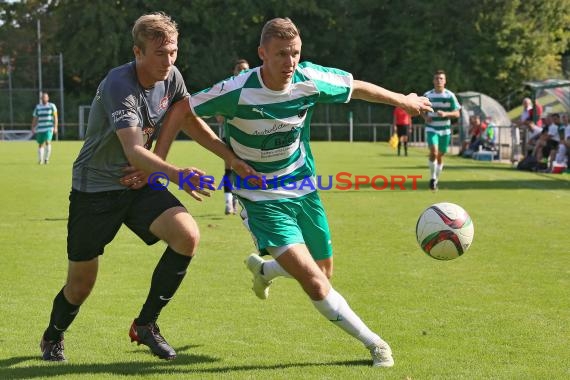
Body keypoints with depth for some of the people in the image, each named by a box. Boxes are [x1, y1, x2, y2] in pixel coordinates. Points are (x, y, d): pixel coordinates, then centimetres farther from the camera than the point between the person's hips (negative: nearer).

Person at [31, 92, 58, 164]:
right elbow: (34, 118, 12)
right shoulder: (38, 107, 9)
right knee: (40, 144, 7)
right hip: (40, 129, 3)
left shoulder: (52, 106, 2)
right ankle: (40, 160, 18)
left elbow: (55, 117, -1)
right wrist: (33, 128, 7)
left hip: (49, 128, -3)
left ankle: (46, 159, -13)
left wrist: (55, 127, -9)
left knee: (48, 142, -19)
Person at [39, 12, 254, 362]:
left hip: (140, 184, 5)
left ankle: (146, 324, -3)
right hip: (95, 187, -5)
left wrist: (232, 158, 8)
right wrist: (177, 175, -53)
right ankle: (53, 337, 37)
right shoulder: (119, 86, -26)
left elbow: (190, 120, 15)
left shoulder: (171, 78, -4)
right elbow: (134, 152, -37)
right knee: (81, 284, 3)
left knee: (188, 235, -21)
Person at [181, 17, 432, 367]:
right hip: (262, 199, -5)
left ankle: (263, 269, 49)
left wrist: (403, 100, 17)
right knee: (315, 283, -19)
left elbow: (357, 87, 5)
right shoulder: (236, 92, -26)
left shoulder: (311, 80, -14)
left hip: (303, 189, 5)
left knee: (324, 272, 18)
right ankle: (373, 343, -1)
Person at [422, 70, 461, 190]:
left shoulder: (450, 96, -4)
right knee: (434, 152, -21)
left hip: (445, 130, 1)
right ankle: (432, 178, -7)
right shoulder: (427, 95, -1)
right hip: (432, 129, -1)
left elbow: (457, 114, -4)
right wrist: (426, 117, -8)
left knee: (440, 155, 9)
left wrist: (445, 114, -22)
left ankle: (436, 179, 27)